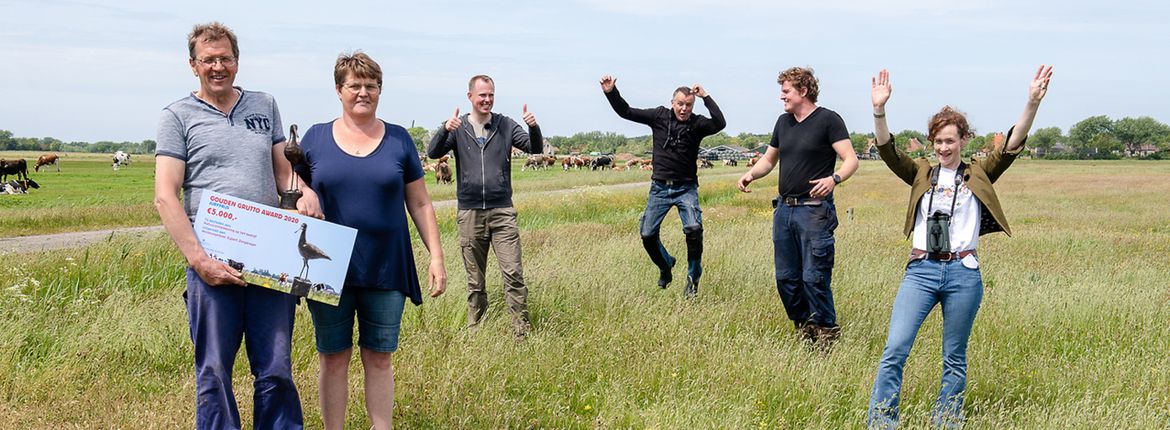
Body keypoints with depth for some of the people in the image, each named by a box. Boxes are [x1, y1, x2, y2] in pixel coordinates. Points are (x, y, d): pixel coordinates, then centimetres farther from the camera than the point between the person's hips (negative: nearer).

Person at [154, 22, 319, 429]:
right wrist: (199, 259, -13)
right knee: (213, 373, 5)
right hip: (213, 262, -2)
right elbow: (165, 197, -3)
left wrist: (306, 191, -5)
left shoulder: (265, 106, 14)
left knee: (276, 371, 5)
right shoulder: (178, 116, 4)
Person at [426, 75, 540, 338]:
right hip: (469, 213, 0)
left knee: (513, 273, -7)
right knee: (474, 280, 9)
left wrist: (534, 127, -23)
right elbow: (433, 153, -9)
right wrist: (445, 130, -29)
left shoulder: (505, 126, 5)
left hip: (502, 211, 0)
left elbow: (535, 149, -1)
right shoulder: (458, 128, 3)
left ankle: (522, 330, -2)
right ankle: (474, 330, 19)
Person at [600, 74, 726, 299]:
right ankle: (665, 266, 32)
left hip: (686, 188, -2)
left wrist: (706, 97, -23)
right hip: (660, 187, 3)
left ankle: (693, 278, -5)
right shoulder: (659, 116, -1)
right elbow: (626, 112, 2)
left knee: (694, 229, -24)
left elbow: (720, 123, -25)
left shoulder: (697, 123, -5)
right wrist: (611, 93, -11)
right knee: (647, 234, 2)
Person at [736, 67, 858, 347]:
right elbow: (769, 159, 23)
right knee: (786, 278, 9)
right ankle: (802, 331, 22)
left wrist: (834, 179, -29)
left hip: (815, 211, -7)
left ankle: (825, 335, 6)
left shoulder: (828, 120, -6)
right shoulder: (783, 122, 15)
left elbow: (851, 159, -10)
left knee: (814, 278, -8)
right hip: (784, 209, 7)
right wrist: (751, 174, 2)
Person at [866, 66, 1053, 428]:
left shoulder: (978, 176, 9)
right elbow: (888, 151, -3)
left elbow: (1013, 146, -3)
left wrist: (1032, 103, -17)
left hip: (963, 274, 0)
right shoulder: (922, 173, 11)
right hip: (921, 270, 0)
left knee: (954, 359, 9)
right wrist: (879, 110, -19)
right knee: (894, 350, -10)